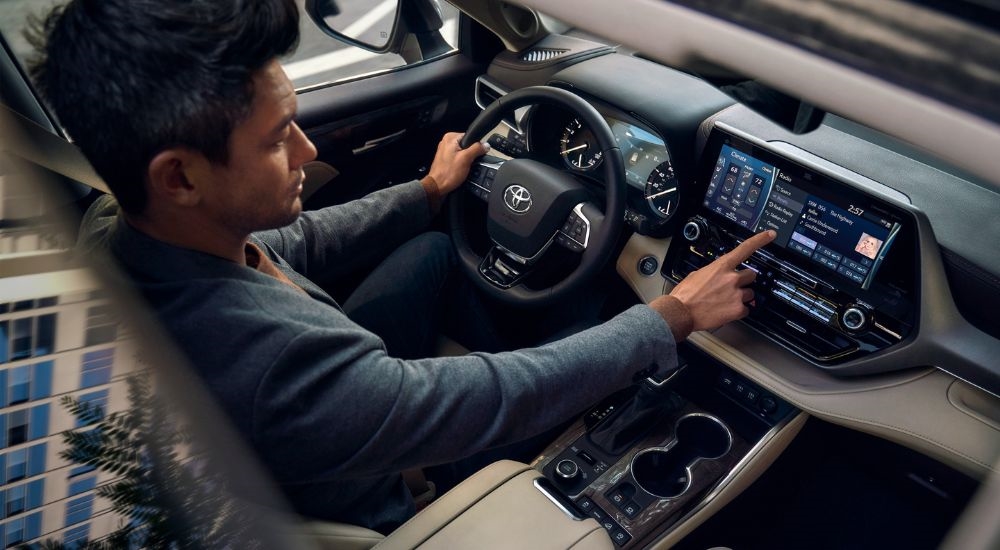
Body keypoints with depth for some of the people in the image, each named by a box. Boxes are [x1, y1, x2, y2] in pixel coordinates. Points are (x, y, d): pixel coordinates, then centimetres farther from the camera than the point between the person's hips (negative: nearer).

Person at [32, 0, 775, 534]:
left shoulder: (117, 221, -20)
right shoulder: (277, 370, -46)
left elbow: (289, 244, -3)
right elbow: (509, 397, -35)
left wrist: (430, 191, 5)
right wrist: (674, 317, -21)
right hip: (362, 507, -6)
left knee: (436, 245, 9)